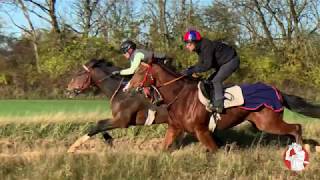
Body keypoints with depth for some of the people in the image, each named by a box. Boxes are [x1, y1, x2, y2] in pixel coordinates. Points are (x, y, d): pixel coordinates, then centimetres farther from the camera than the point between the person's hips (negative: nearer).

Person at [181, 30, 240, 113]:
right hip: (223, 63, 11)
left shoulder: (206, 46, -29)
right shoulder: (200, 48, 2)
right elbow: (201, 64, 9)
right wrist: (189, 69, -6)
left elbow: (207, 65, -34)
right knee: (210, 81, 10)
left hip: (231, 61, -11)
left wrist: (192, 71, -32)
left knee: (216, 80, -22)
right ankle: (212, 101, 12)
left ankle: (218, 105, -24)